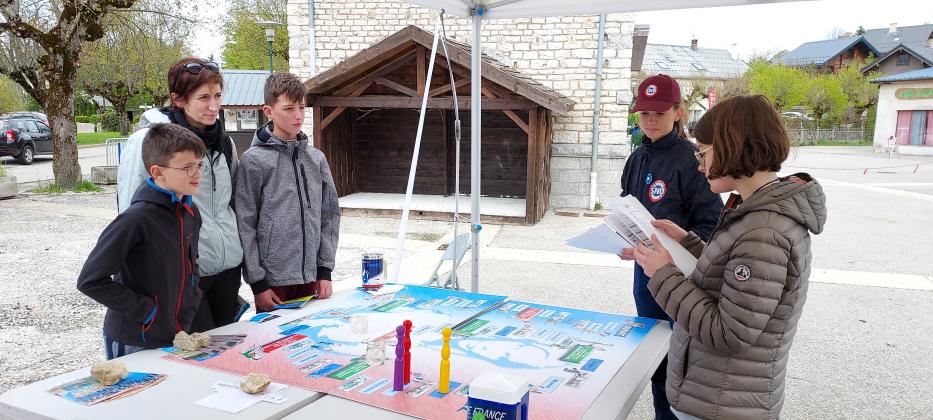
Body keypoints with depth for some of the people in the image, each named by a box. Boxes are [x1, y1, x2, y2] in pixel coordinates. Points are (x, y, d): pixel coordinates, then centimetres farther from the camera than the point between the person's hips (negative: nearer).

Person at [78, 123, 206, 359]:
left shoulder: (191, 213, 1)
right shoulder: (137, 219, -22)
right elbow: (90, 280, -19)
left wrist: (192, 300, 5)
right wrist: (143, 310, -17)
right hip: (134, 344, -6)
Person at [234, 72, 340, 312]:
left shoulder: (316, 159, 7)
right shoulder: (254, 161, -6)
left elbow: (330, 215, 10)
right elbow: (245, 226, -7)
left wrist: (325, 269, 4)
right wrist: (257, 282, -9)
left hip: (311, 278, 4)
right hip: (273, 281, -4)